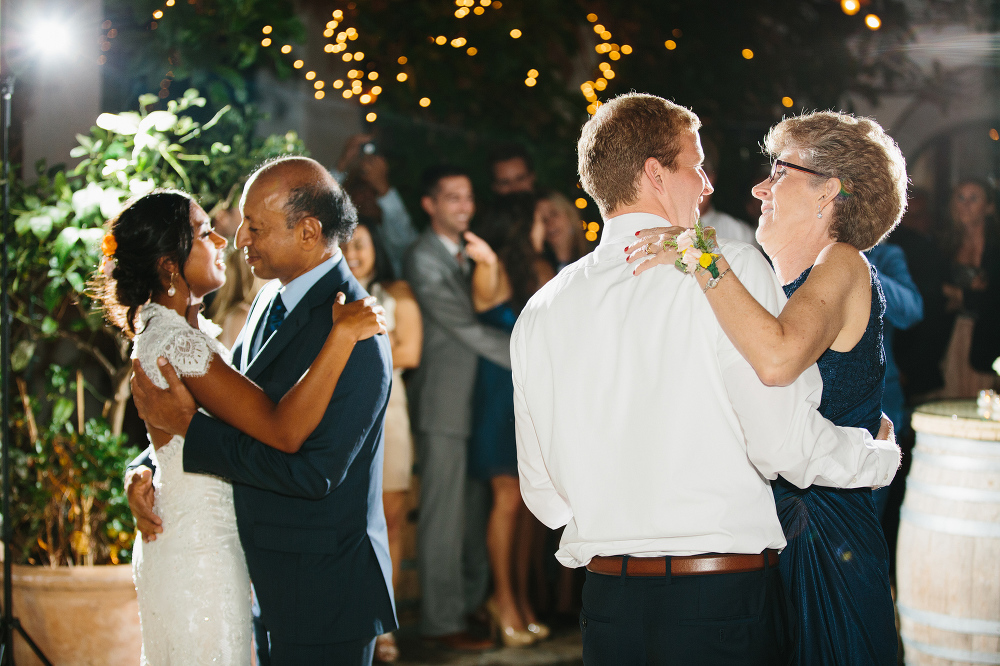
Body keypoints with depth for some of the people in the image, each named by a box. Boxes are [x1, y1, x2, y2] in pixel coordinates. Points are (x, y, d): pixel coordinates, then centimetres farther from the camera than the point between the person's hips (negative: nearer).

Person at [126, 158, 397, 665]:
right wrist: (145, 469, -4)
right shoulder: (273, 300, 6)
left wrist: (188, 425, -22)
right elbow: (235, 408, 13)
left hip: (322, 593, -8)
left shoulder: (355, 337, -23)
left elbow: (312, 471, -27)